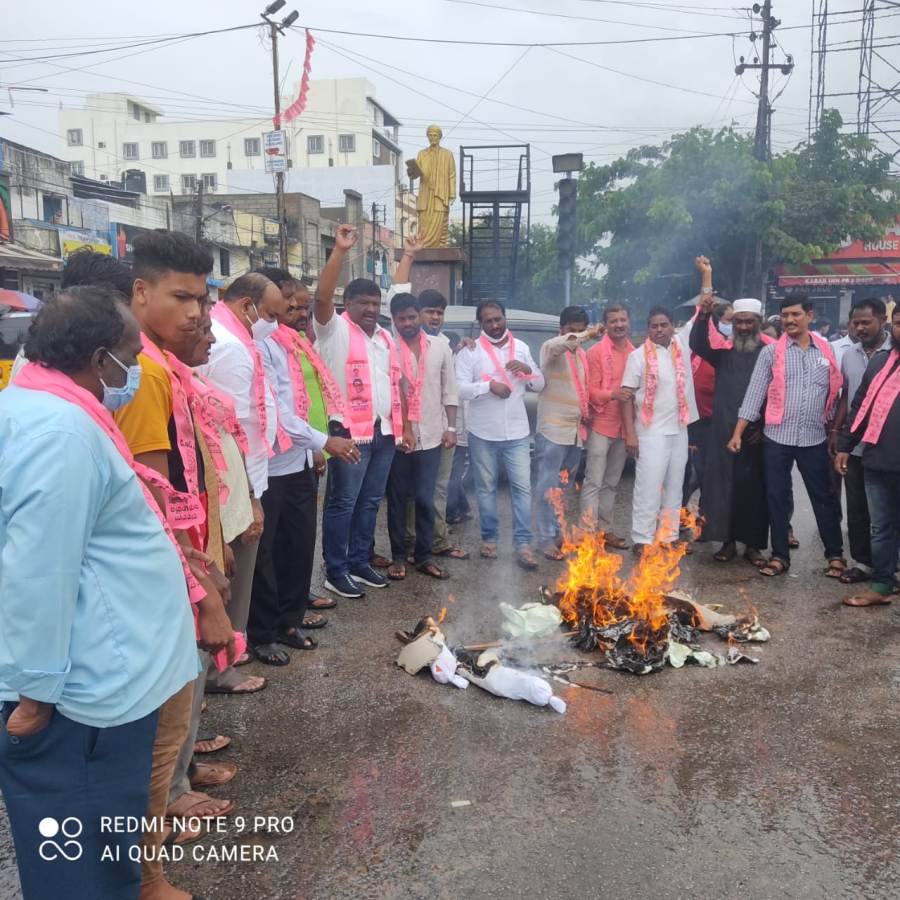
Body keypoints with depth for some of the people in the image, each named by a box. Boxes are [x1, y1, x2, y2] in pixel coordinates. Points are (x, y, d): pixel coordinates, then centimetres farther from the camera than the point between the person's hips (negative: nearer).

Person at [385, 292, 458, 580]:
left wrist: (451, 428, 2)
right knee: (397, 498, 9)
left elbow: (449, 390, 7)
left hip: (430, 435, 2)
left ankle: (424, 556, 20)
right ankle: (398, 556, 20)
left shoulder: (440, 346, 4)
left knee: (425, 499, 8)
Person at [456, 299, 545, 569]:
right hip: (483, 434, -2)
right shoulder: (470, 351, -2)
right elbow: (459, 388, -10)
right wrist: (489, 385, -22)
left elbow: (539, 385, 12)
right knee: (486, 487, 9)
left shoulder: (521, 347, 9)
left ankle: (523, 544, 4)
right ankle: (489, 539, 22)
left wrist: (528, 370, -7)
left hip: (516, 432, 2)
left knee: (522, 487, -2)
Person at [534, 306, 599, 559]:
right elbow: (558, 344, -33)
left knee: (563, 486, 14)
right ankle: (546, 539, 0)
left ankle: (556, 531, 24)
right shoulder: (551, 349, -7)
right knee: (549, 487, -5)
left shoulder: (582, 354, 15)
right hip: (554, 429, -7)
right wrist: (589, 335, -25)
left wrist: (586, 414, 12)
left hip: (576, 430, 7)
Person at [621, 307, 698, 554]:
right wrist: (630, 433, -12)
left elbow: (687, 390, 13)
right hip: (650, 433, -5)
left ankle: (668, 535, 21)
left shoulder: (682, 354, 7)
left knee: (674, 488, 11)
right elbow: (628, 396, -8)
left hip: (679, 431, 5)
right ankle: (642, 539, 4)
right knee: (649, 488, -4)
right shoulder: (638, 356, -5)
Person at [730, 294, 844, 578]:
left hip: (814, 439, 1)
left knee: (823, 498, 8)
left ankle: (835, 555, 22)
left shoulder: (827, 350, 5)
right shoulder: (771, 352, 0)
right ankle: (780, 555, 17)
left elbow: (835, 394, 11)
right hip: (777, 438, -1)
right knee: (777, 498, 5)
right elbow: (755, 393, -2)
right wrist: (738, 433, -7)